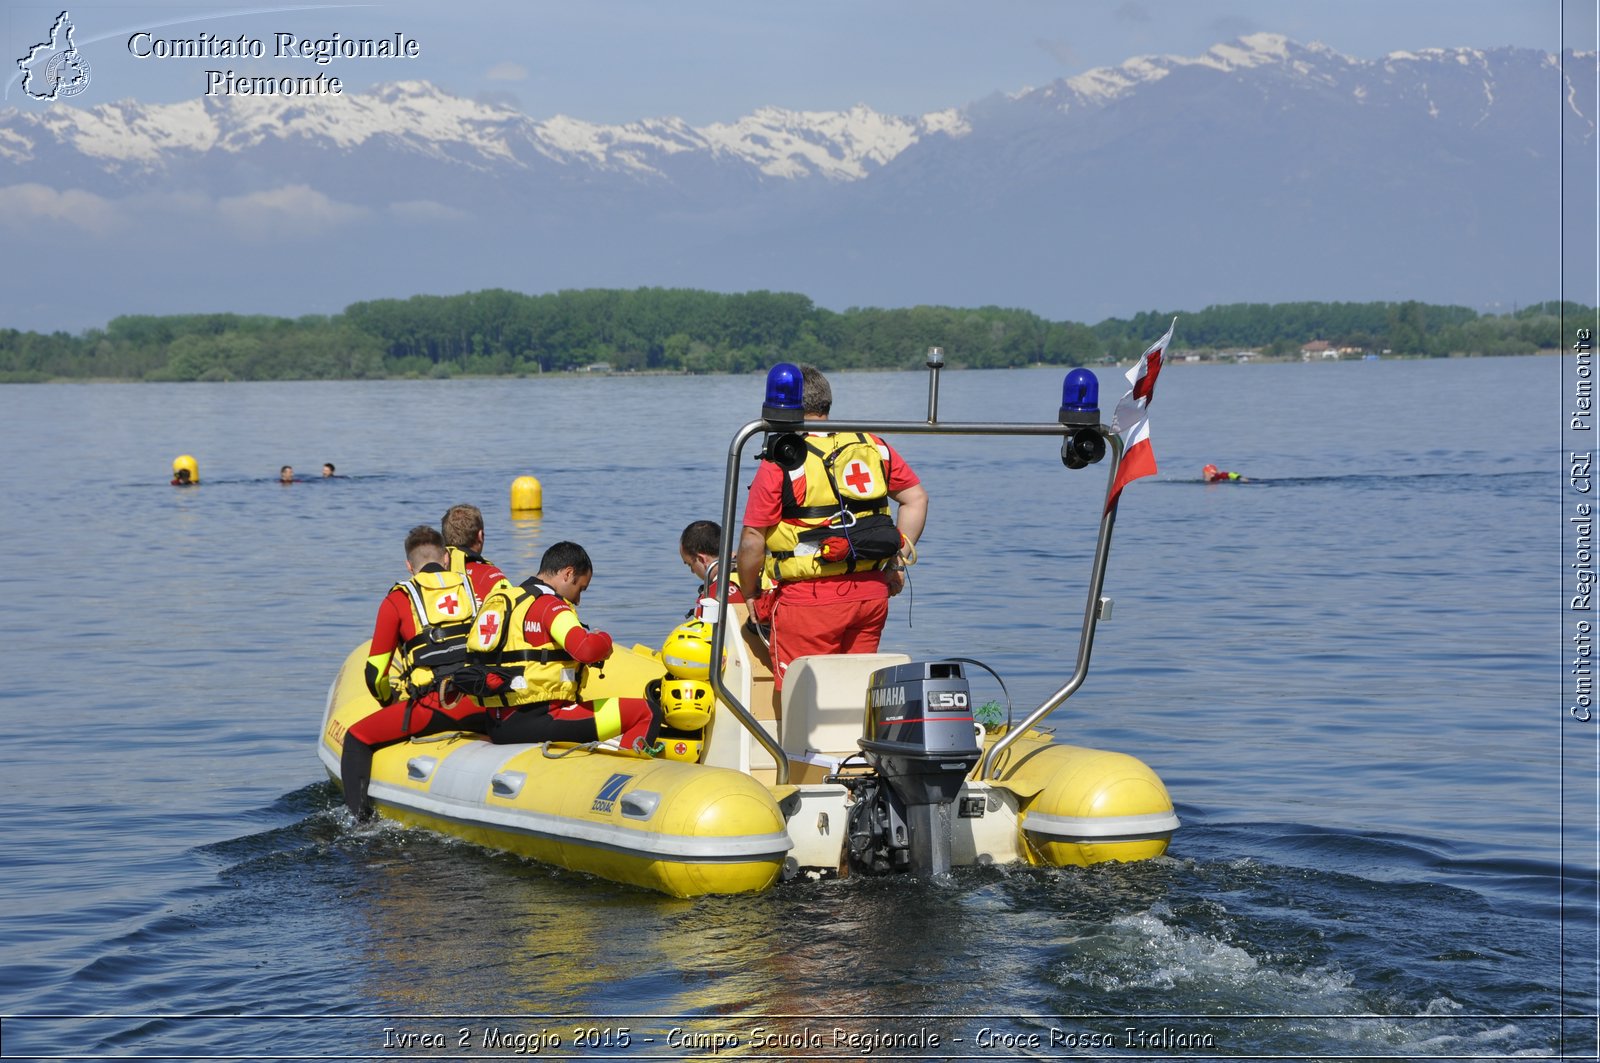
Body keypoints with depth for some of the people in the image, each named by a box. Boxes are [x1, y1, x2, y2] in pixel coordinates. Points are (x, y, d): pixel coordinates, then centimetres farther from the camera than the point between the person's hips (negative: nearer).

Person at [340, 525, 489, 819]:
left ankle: (356, 816, 0)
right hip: (482, 707, 3)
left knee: (357, 739, 14)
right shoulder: (477, 586, 17)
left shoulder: (397, 600, 8)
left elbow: (375, 673, 11)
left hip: (431, 707, -3)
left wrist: (392, 707, 30)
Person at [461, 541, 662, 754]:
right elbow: (586, 650, -24)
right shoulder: (550, 605, -9)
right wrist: (603, 639, -1)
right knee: (646, 712, -7)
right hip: (538, 723, -9)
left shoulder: (500, 599, 16)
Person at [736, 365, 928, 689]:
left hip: (809, 600, -6)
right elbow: (916, 498, 13)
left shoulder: (781, 462, -8)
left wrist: (750, 595, 7)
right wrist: (896, 563, 17)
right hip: (872, 594, 6)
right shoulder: (873, 447, 8)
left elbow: (753, 541, -8)